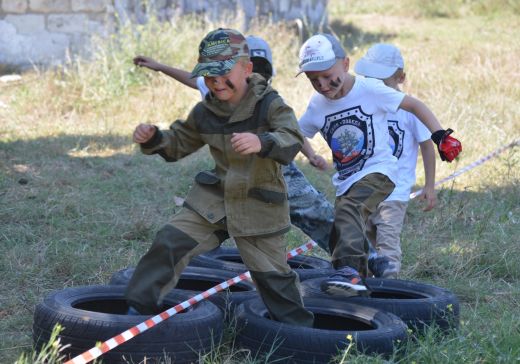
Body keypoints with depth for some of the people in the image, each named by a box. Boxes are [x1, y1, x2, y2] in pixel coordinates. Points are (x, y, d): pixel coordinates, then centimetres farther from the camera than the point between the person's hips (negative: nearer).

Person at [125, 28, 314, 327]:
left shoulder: (269, 105, -15)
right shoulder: (205, 112, 1)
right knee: (170, 243, -10)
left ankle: (298, 328, 27)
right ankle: (140, 307, -1)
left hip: (259, 205, -4)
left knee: (273, 274, 6)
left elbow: (292, 141, -30)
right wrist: (154, 139, -8)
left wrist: (262, 143, -52)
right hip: (214, 198, 4)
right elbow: (179, 144, 14)